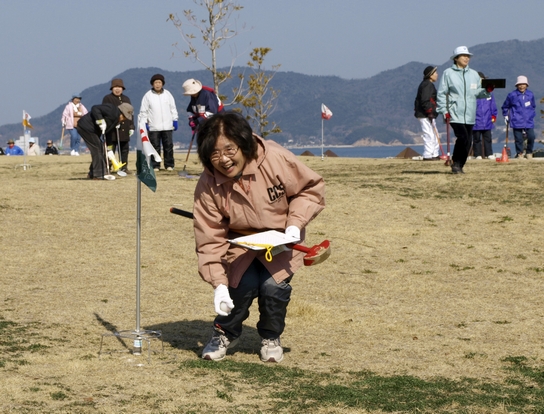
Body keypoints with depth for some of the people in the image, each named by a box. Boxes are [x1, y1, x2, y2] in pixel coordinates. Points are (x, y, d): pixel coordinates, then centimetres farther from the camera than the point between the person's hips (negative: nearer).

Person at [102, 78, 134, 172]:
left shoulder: (126, 99, 19)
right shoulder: (107, 99, 0)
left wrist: (131, 127, 13)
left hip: (125, 129, 6)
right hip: (112, 130, -6)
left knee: (125, 149, 8)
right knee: (110, 150, -6)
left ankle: (124, 167, 16)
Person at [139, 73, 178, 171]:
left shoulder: (167, 94, 7)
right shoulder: (148, 96, 0)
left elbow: (173, 108, 13)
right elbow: (143, 111, 2)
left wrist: (175, 120, 8)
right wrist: (144, 123, -3)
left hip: (167, 126, 2)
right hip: (153, 127, -2)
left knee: (168, 146, 2)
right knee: (155, 147, 0)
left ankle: (169, 165, 9)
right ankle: (155, 166, 4)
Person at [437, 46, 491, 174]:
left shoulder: (474, 74, 14)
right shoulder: (448, 73, 1)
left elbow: (478, 92, 14)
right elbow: (441, 94, 0)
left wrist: (487, 90, -7)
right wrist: (444, 110, -9)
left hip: (469, 115, 5)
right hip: (455, 114, -5)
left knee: (468, 141, 4)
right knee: (463, 137, -20)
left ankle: (459, 166, 16)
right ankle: (456, 163, -3)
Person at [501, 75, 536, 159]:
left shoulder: (530, 95, 7)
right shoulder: (512, 95, -2)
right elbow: (505, 106, 12)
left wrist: (532, 115, 19)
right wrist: (506, 116, 9)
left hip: (529, 121, 2)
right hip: (517, 122, -2)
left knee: (531, 137, -7)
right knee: (519, 138, -1)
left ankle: (529, 153, 12)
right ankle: (520, 154, 16)